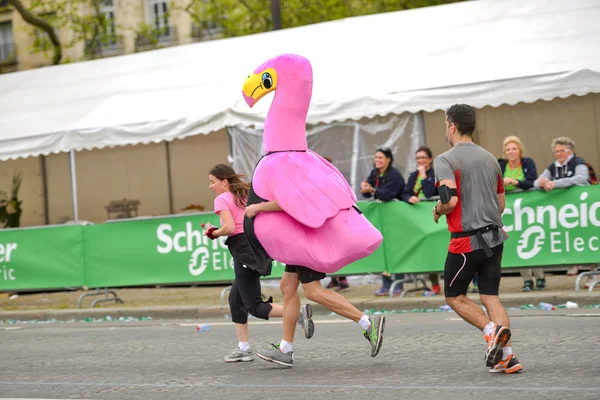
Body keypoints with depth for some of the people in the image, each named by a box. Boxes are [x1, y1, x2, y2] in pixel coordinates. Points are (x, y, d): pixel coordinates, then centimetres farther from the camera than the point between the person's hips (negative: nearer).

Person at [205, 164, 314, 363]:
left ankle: (299, 313, -25)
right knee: (235, 299, 17)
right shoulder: (247, 195, 19)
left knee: (255, 306, -8)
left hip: (244, 251, -9)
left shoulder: (222, 199, -6)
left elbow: (229, 227, -19)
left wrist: (213, 233, -4)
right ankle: (243, 348, 17)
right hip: (257, 244, 9)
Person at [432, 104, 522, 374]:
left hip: (466, 240, -6)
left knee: (454, 296, 10)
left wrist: (437, 211, -1)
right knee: (490, 296, 8)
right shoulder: (489, 158, 12)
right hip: (495, 236, 6)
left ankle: (491, 330, -13)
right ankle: (507, 356, -3)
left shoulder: (445, 160, -10)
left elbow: (450, 200, -21)